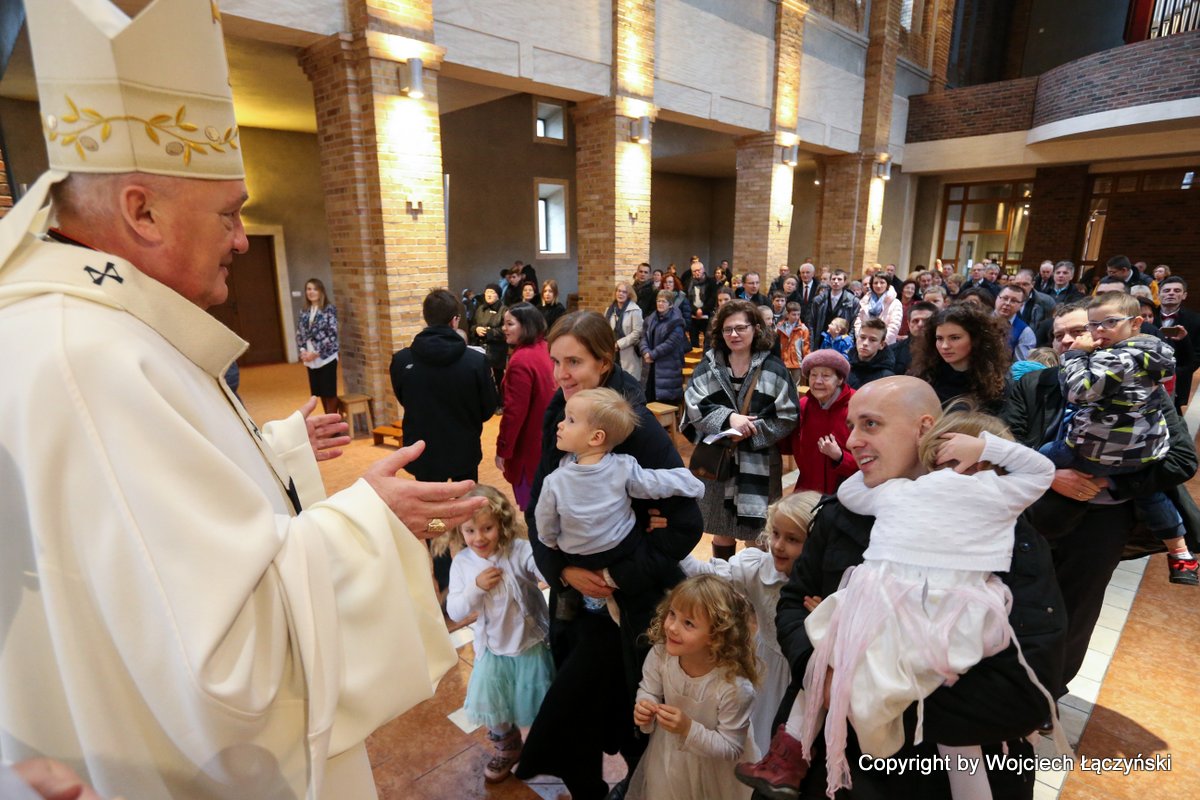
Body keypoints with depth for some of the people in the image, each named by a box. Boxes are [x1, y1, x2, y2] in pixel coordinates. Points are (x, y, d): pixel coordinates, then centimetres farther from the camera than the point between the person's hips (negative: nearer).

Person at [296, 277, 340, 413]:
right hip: (310, 359, 6)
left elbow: (332, 334, -13)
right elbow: (299, 334, 11)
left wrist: (316, 352, -16)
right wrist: (303, 351, -6)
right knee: (320, 392, 13)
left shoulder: (329, 309, -7)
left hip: (326, 357, -6)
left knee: (330, 392, -1)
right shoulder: (304, 312, 10)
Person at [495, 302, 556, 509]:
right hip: (544, 438, 9)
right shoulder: (543, 348, 4)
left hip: (528, 444, -9)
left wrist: (503, 449, -14)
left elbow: (515, 411, -23)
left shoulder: (521, 360, -24)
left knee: (529, 504, 5)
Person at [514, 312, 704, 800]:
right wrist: (563, 567, -15)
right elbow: (538, 508, -1)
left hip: (628, 602, -5)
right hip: (570, 590, 6)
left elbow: (686, 522, -20)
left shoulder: (638, 426, -21)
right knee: (577, 702, 20)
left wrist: (622, 576, -21)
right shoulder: (558, 417, -4)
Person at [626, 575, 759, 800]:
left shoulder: (735, 687, -36)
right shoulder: (660, 654, -24)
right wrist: (645, 708, -26)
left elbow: (731, 749, -24)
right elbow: (648, 690, -4)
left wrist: (689, 730, -36)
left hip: (712, 770, -3)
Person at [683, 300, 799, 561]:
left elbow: (787, 418, -6)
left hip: (759, 463, -1)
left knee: (757, 531, 7)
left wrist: (750, 432, -17)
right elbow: (693, 406, -7)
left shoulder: (773, 369, -3)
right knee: (722, 527, 16)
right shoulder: (709, 365, 2)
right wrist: (728, 418, -21)